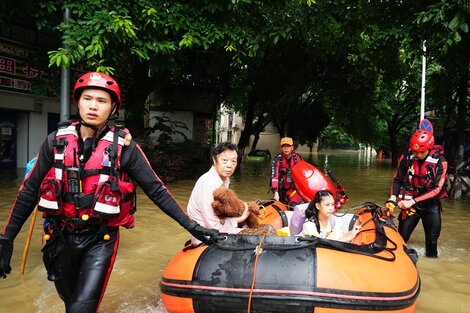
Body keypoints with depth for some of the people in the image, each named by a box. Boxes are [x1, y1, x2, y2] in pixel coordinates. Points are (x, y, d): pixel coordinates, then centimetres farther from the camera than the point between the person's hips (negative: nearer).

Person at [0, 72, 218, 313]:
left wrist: (190, 225, -10)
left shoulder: (124, 146, -9)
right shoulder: (56, 140, -2)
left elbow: (156, 190, -7)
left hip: (100, 240, -3)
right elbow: (30, 190, 4)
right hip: (60, 237, 3)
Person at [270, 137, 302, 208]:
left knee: (293, 206, -24)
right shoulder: (277, 160, -13)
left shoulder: (297, 158, -5)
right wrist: (276, 192, -36)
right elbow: (274, 176, -24)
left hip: (295, 189, 0)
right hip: (282, 190, 1)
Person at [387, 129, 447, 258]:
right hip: (410, 202, 0)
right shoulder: (406, 158, -11)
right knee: (401, 237, -1)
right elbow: (397, 180, -1)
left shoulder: (440, 161, -14)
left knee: (432, 239, 7)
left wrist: (413, 201, -24)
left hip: (431, 204, 0)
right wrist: (393, 197, -18)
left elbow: (437, 189, -17)